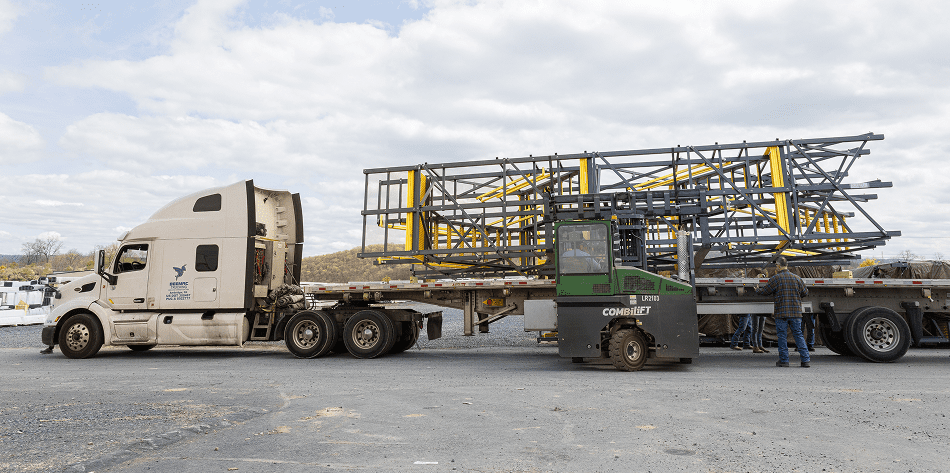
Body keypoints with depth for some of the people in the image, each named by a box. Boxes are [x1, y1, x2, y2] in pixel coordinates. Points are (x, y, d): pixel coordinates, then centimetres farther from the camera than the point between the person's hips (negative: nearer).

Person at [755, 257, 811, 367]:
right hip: (796, 312, 4)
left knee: (782, 336, 3)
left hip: (781, 313, -4)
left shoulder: (775, 279, -8)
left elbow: (764, 291, -3)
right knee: (798, 335, 8)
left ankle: (783, 360, 5)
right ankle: (806, 360, 4)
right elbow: (805, 293, 13)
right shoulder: (796, 278, 6)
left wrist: (757, 289, 19)